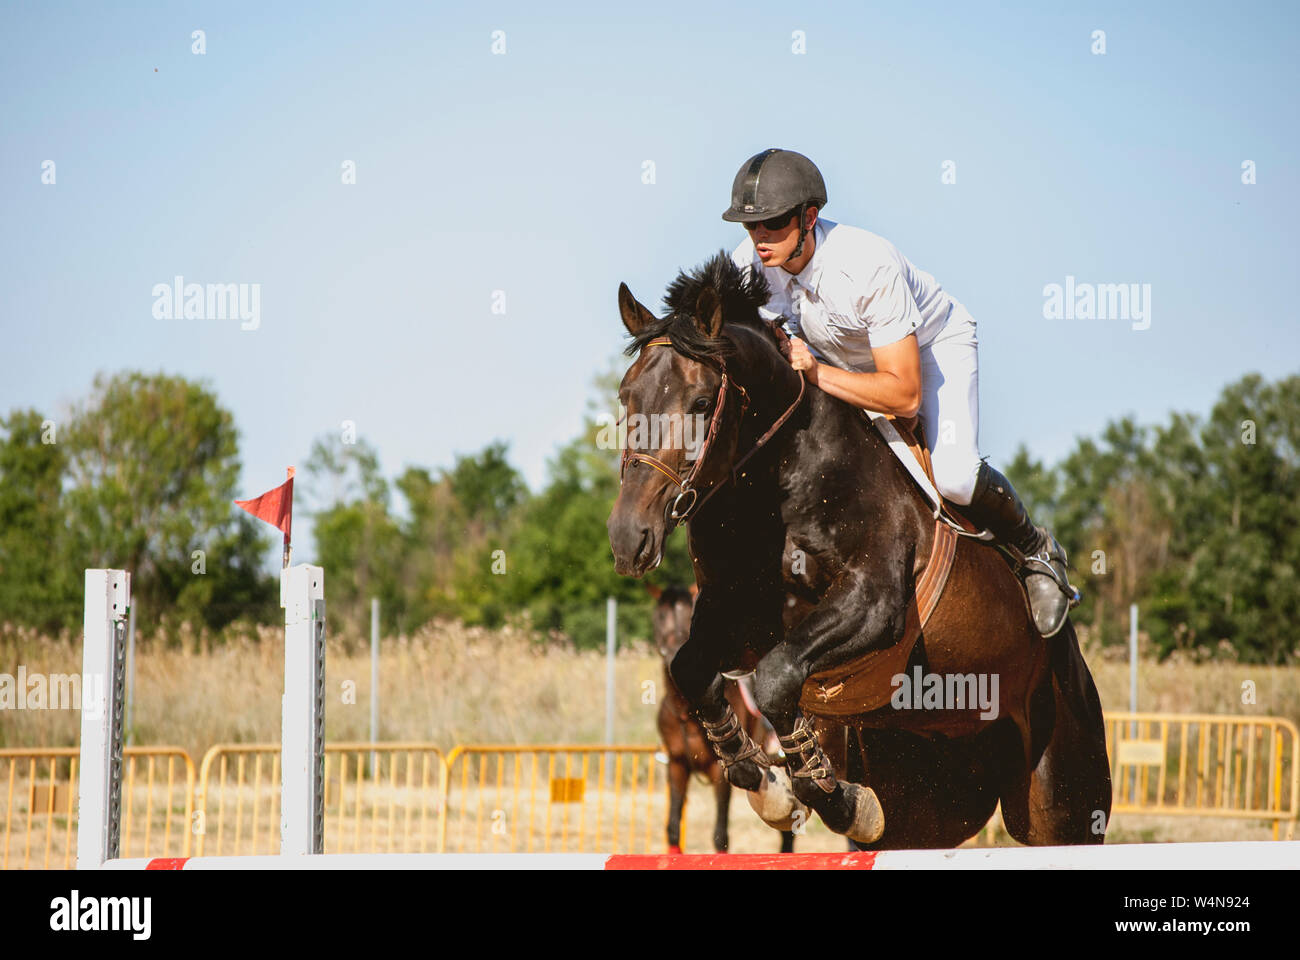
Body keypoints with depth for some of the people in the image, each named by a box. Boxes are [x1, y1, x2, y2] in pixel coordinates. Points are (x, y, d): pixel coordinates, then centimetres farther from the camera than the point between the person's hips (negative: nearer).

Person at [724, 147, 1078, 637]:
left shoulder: (868, 266, -39)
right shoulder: (748, 264, -23)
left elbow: (905, 394, -37)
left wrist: (816, 373, -48)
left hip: (933, 342, -6)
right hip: (836, 355, 6)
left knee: (953, 475, -28)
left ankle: (1034, 552, 2)